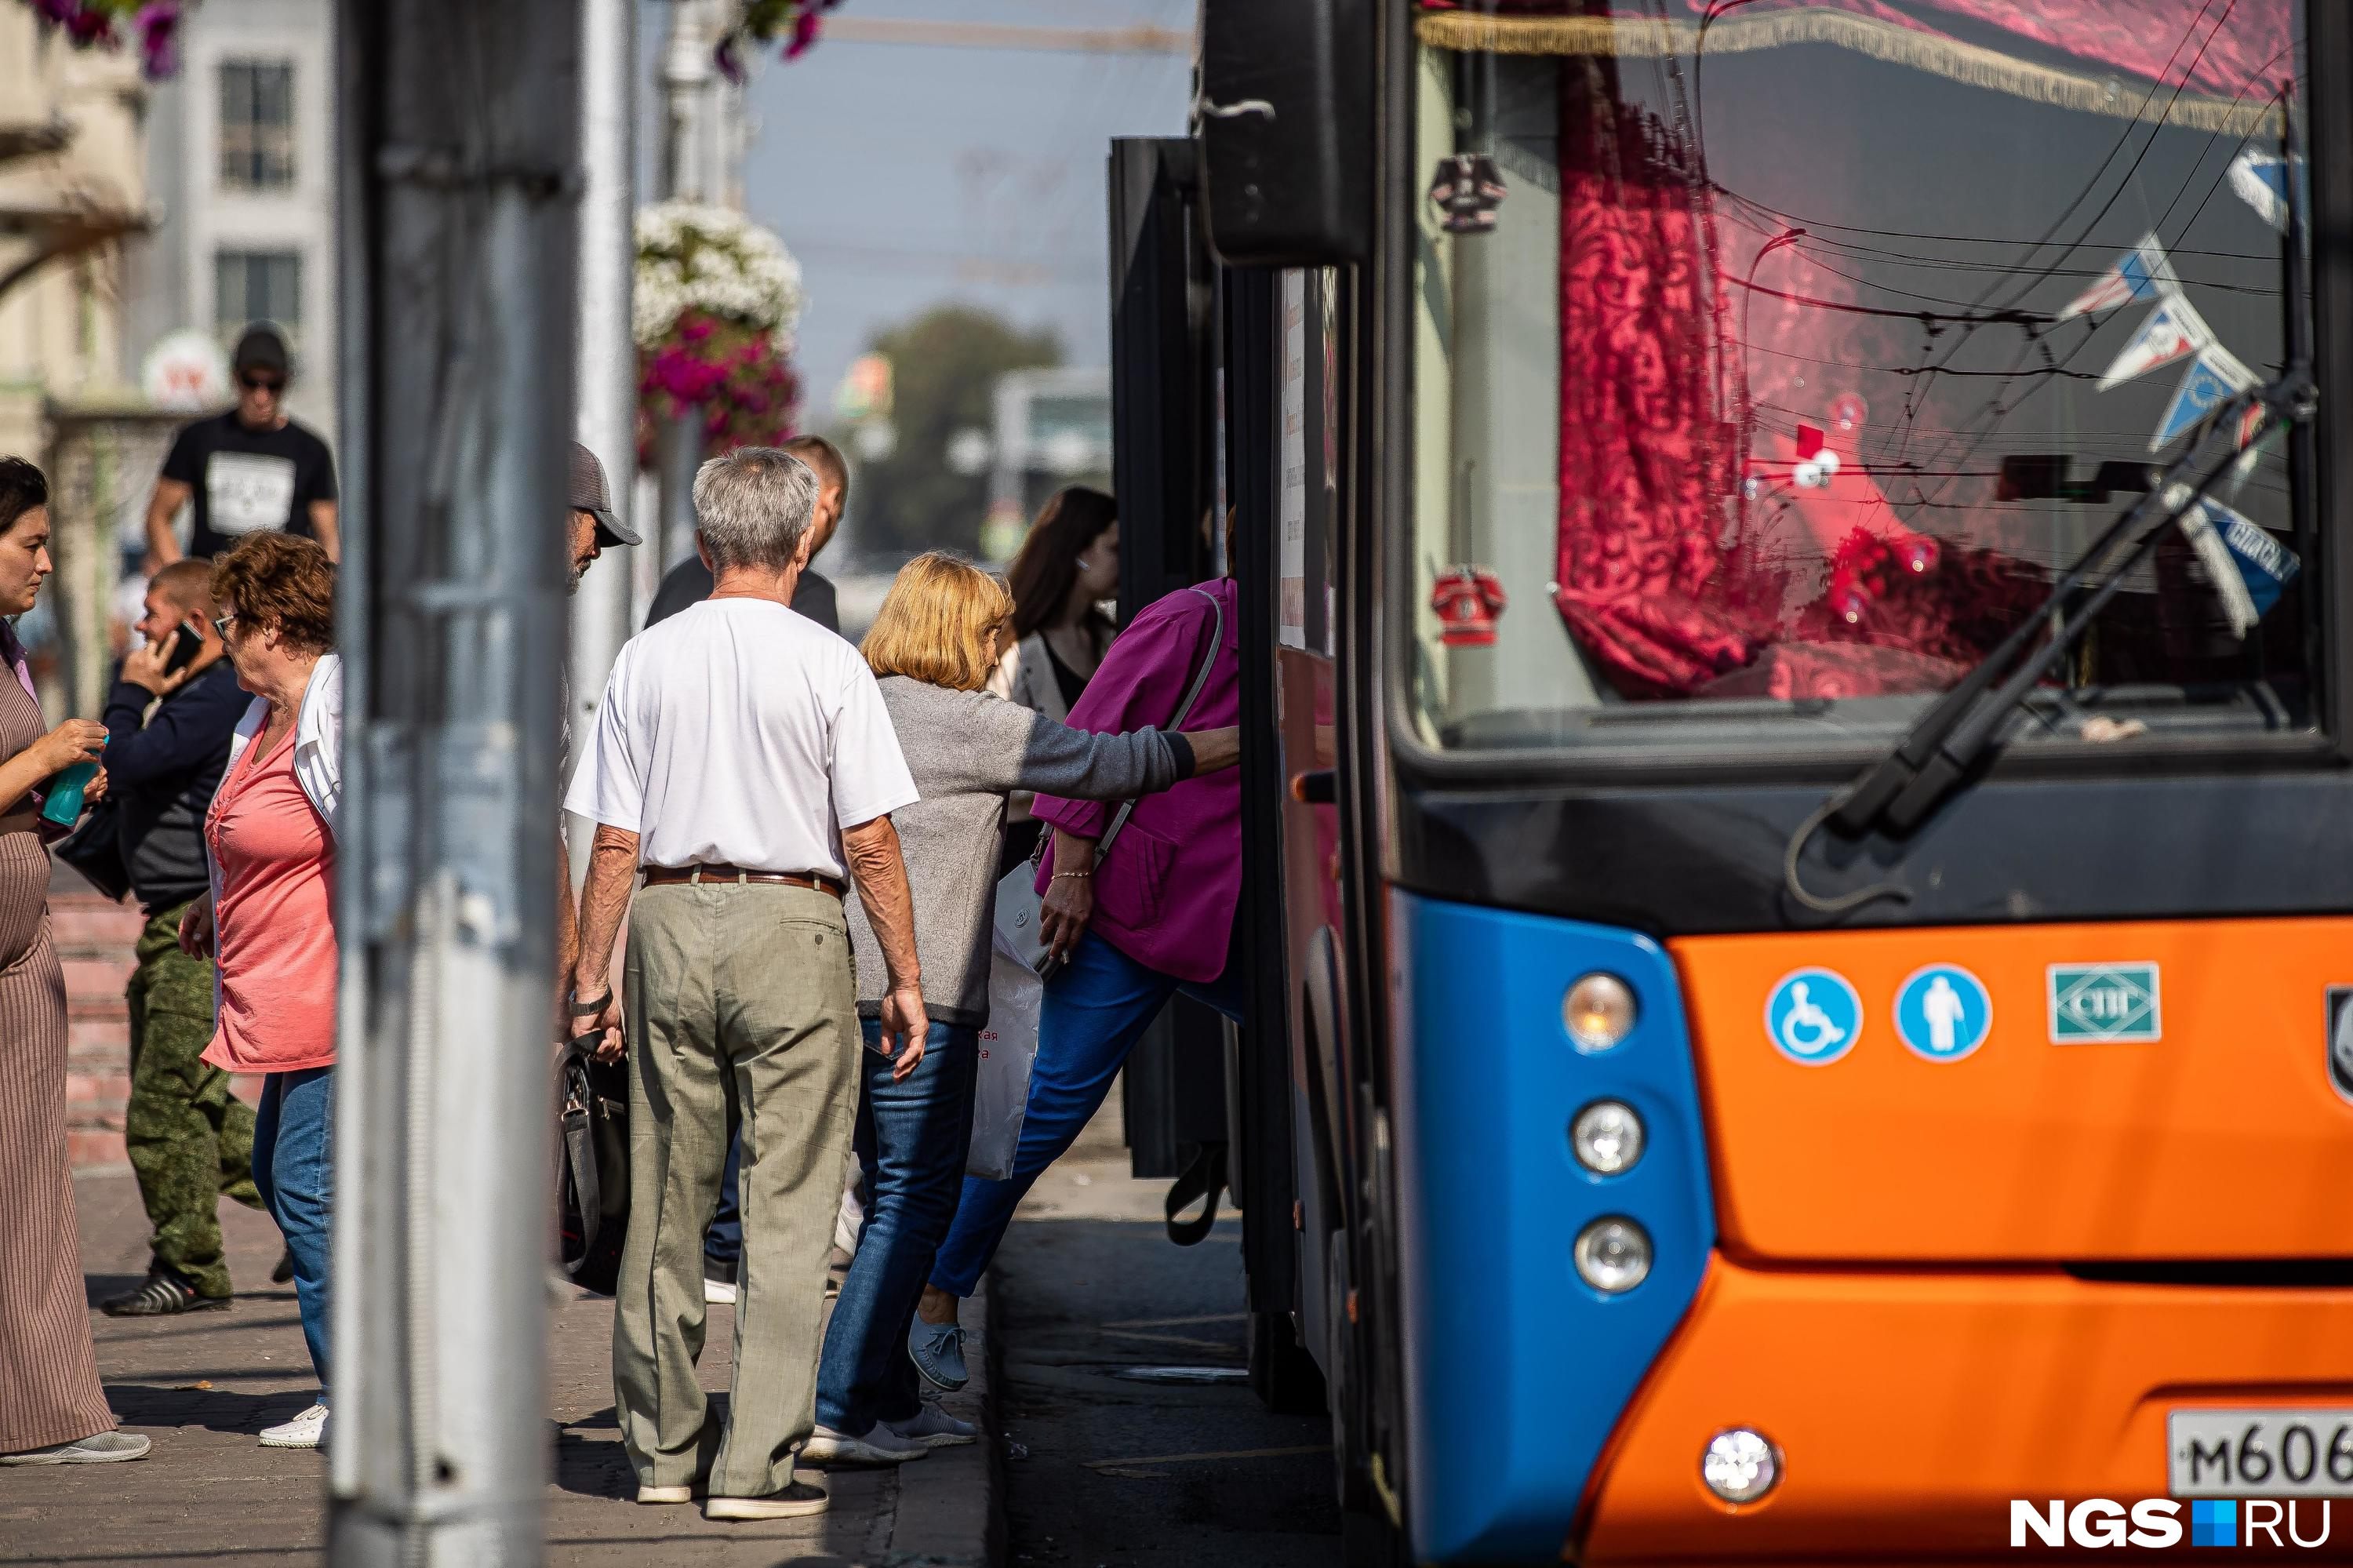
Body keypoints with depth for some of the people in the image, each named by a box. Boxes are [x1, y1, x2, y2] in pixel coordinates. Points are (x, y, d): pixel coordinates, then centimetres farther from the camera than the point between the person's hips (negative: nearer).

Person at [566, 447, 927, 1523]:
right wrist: (905, 977, 0)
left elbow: (614, 838, 3)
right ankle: (754, 1464, -5)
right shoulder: (827, 665, -5)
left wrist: (591, 968, 10)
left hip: (671, 921, 4)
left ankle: (663, 1444, 21)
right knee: (789, 1208, -1)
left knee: (667, 1198, 12)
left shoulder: (648, 659, 3)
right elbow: (869, 840, -6)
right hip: (793, 929, -3)